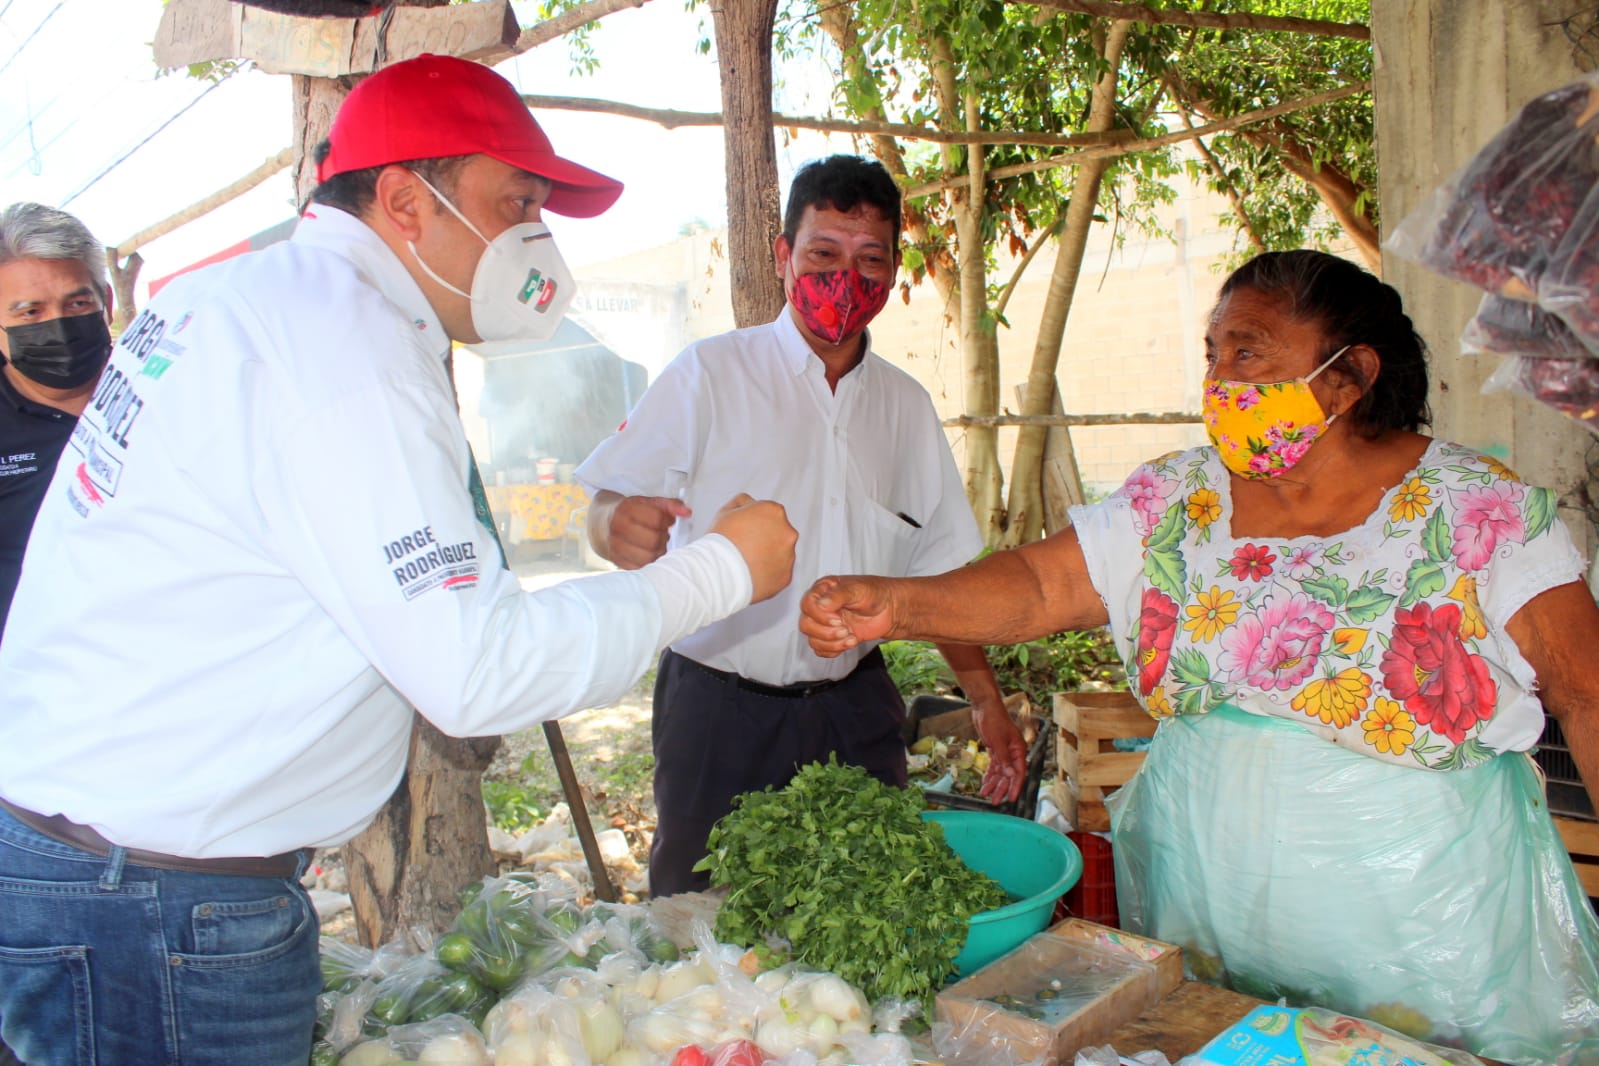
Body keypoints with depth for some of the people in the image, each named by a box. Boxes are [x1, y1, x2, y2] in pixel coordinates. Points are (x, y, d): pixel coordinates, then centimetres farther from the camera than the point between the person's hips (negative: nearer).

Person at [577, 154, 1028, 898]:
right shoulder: (710, 374, -3)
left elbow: (937, 566, 13)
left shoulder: (905, 404, 9)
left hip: (855, 711, 4)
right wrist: (618, 526, -33)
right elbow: (606, 505, -10)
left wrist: (986, 698, 8)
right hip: (720, 708, -3)